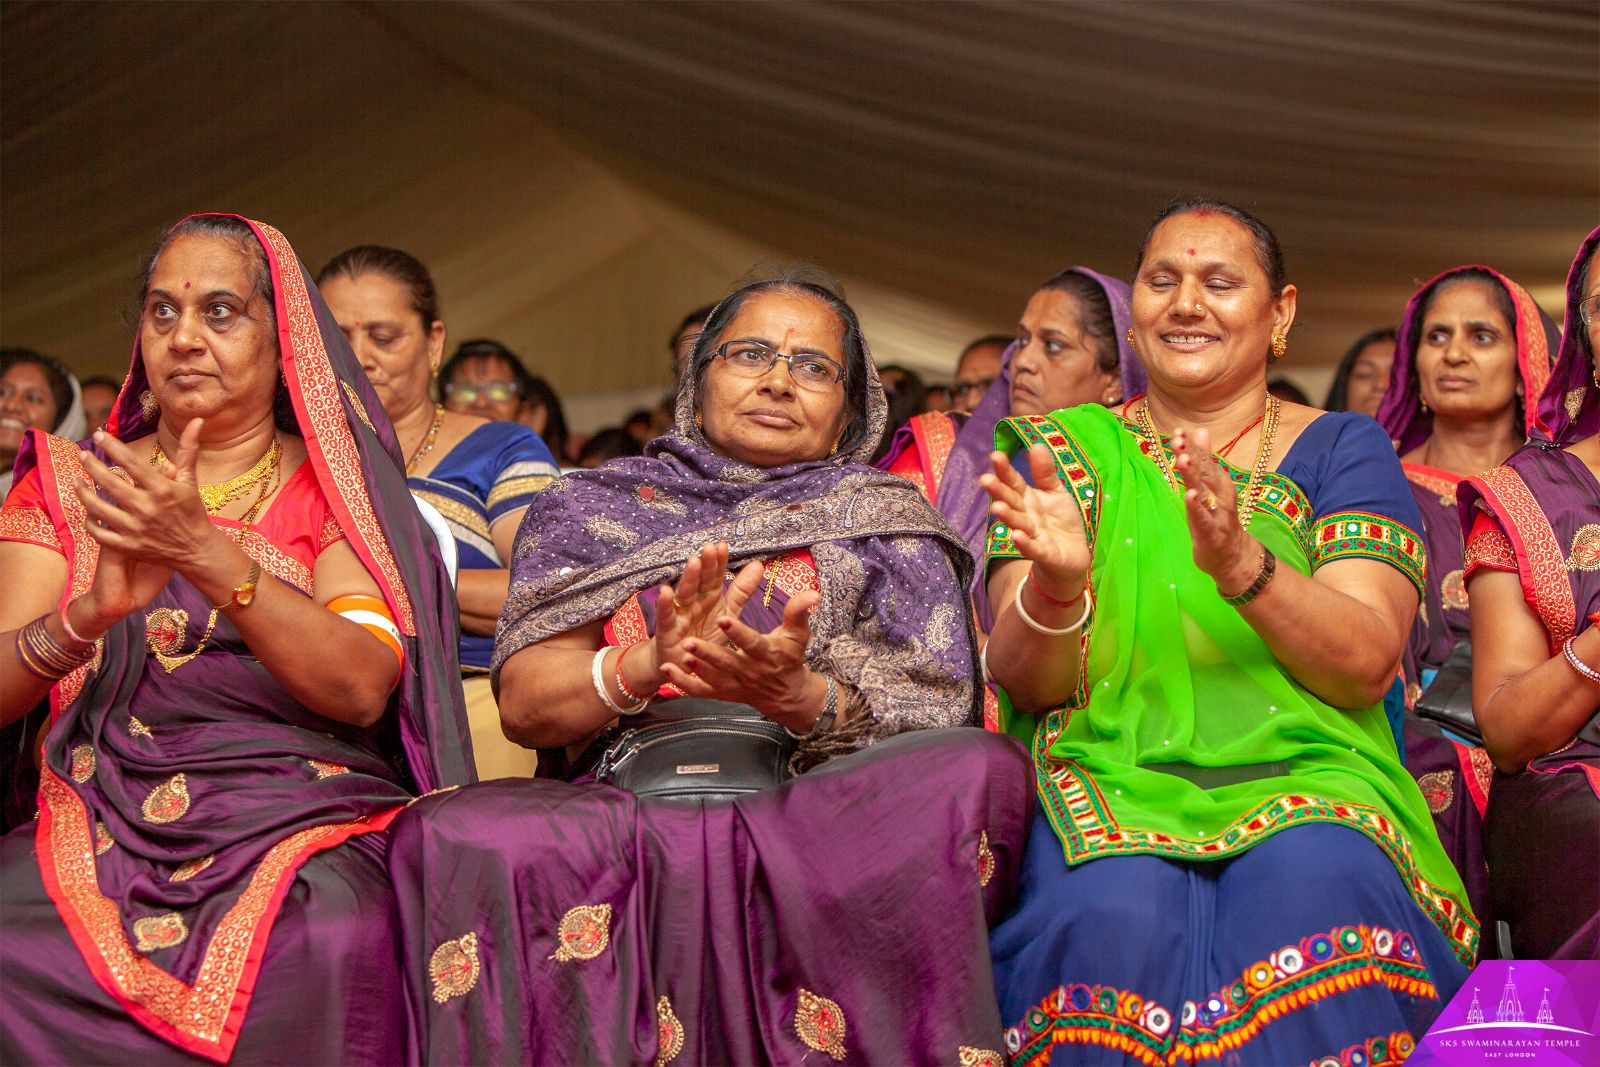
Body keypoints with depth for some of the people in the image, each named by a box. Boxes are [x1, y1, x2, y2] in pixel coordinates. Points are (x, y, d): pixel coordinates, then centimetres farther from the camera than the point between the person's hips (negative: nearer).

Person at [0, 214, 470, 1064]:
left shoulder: (334, 491, 9)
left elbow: (363, 690, -9)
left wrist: (208, 557, -22)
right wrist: (90, 614, -20)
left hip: (301, 824, -1)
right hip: (99, 827, 1)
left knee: (324, 945, -35)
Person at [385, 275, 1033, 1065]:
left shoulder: (883, 524, 19)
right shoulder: (593, 509, 20)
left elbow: (932, 709, 4)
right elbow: (522, 700, 7)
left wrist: (799, 696, -18)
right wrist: (645, 665, -15)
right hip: (618, 814, -1)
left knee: (981, 772, -32)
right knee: (459, 839, -35)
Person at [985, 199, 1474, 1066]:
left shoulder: (1342, 450, 12)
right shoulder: (1069, 450, 14)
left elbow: (1367, 664, -5)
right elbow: (1022, 680, 2)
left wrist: (1243, 566, -23)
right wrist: (1053, 587, -21)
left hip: (1307, 780, 0)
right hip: (1111, 777, 0)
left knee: (1317, 889, -35)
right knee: (1112, 913, -34)